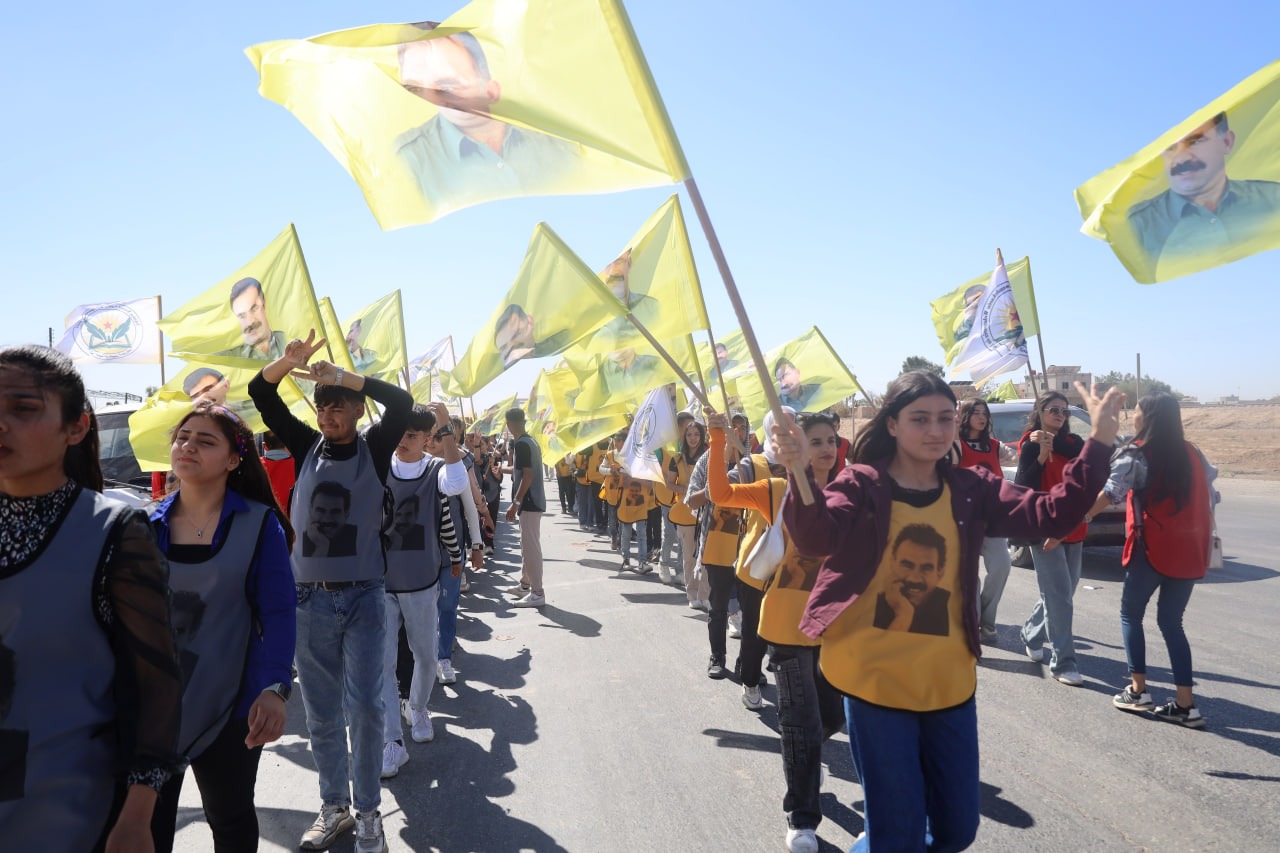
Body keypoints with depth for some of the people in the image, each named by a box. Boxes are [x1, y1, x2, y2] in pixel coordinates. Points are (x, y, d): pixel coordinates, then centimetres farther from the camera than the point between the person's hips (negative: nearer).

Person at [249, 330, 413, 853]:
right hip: (310, 598, 3)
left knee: (364, 705, -5)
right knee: (321, 713, 11)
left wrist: (340, 376, -21)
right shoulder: (306, 447, 7)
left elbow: (401, 403, -17)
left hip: (363, 597, -3)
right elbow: (260, 395, 3)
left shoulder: (374, 450, 0)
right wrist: (289, 362, -15)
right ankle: (334, 808, 26)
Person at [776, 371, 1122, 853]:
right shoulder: (861, 484, -9)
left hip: (949, 682, 5)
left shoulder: (971, 489, 3)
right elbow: (816, 539, -26)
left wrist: (1100, 442, -14)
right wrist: (800, 474, -45)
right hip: (876, 681, -4)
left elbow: (1052, 515, -5)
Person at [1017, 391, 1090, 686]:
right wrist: (1041, 457, -22)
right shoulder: (1030, 446, -5)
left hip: (1073, 529, 6)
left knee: (1059, 593, 14)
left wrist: (1053, 441, -21)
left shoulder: (1073, 443, 9)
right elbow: (1022, 488, -14)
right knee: (1059, 595, -8)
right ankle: (1063, 662, -3)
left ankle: (1031, 634, 36)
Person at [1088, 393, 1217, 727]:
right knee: (1171, 622, 12)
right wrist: (1206, 538, 26)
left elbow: (1108, 495, -21)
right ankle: (1185, 704, 8)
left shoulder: (1136, 454, -8)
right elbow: (1209, 497, 15)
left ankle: (1138, 690, 8)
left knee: (1131, 614, 11)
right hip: (1189, 550, 6)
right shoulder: (1191, 453, 11)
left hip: (1152, 548, -6)